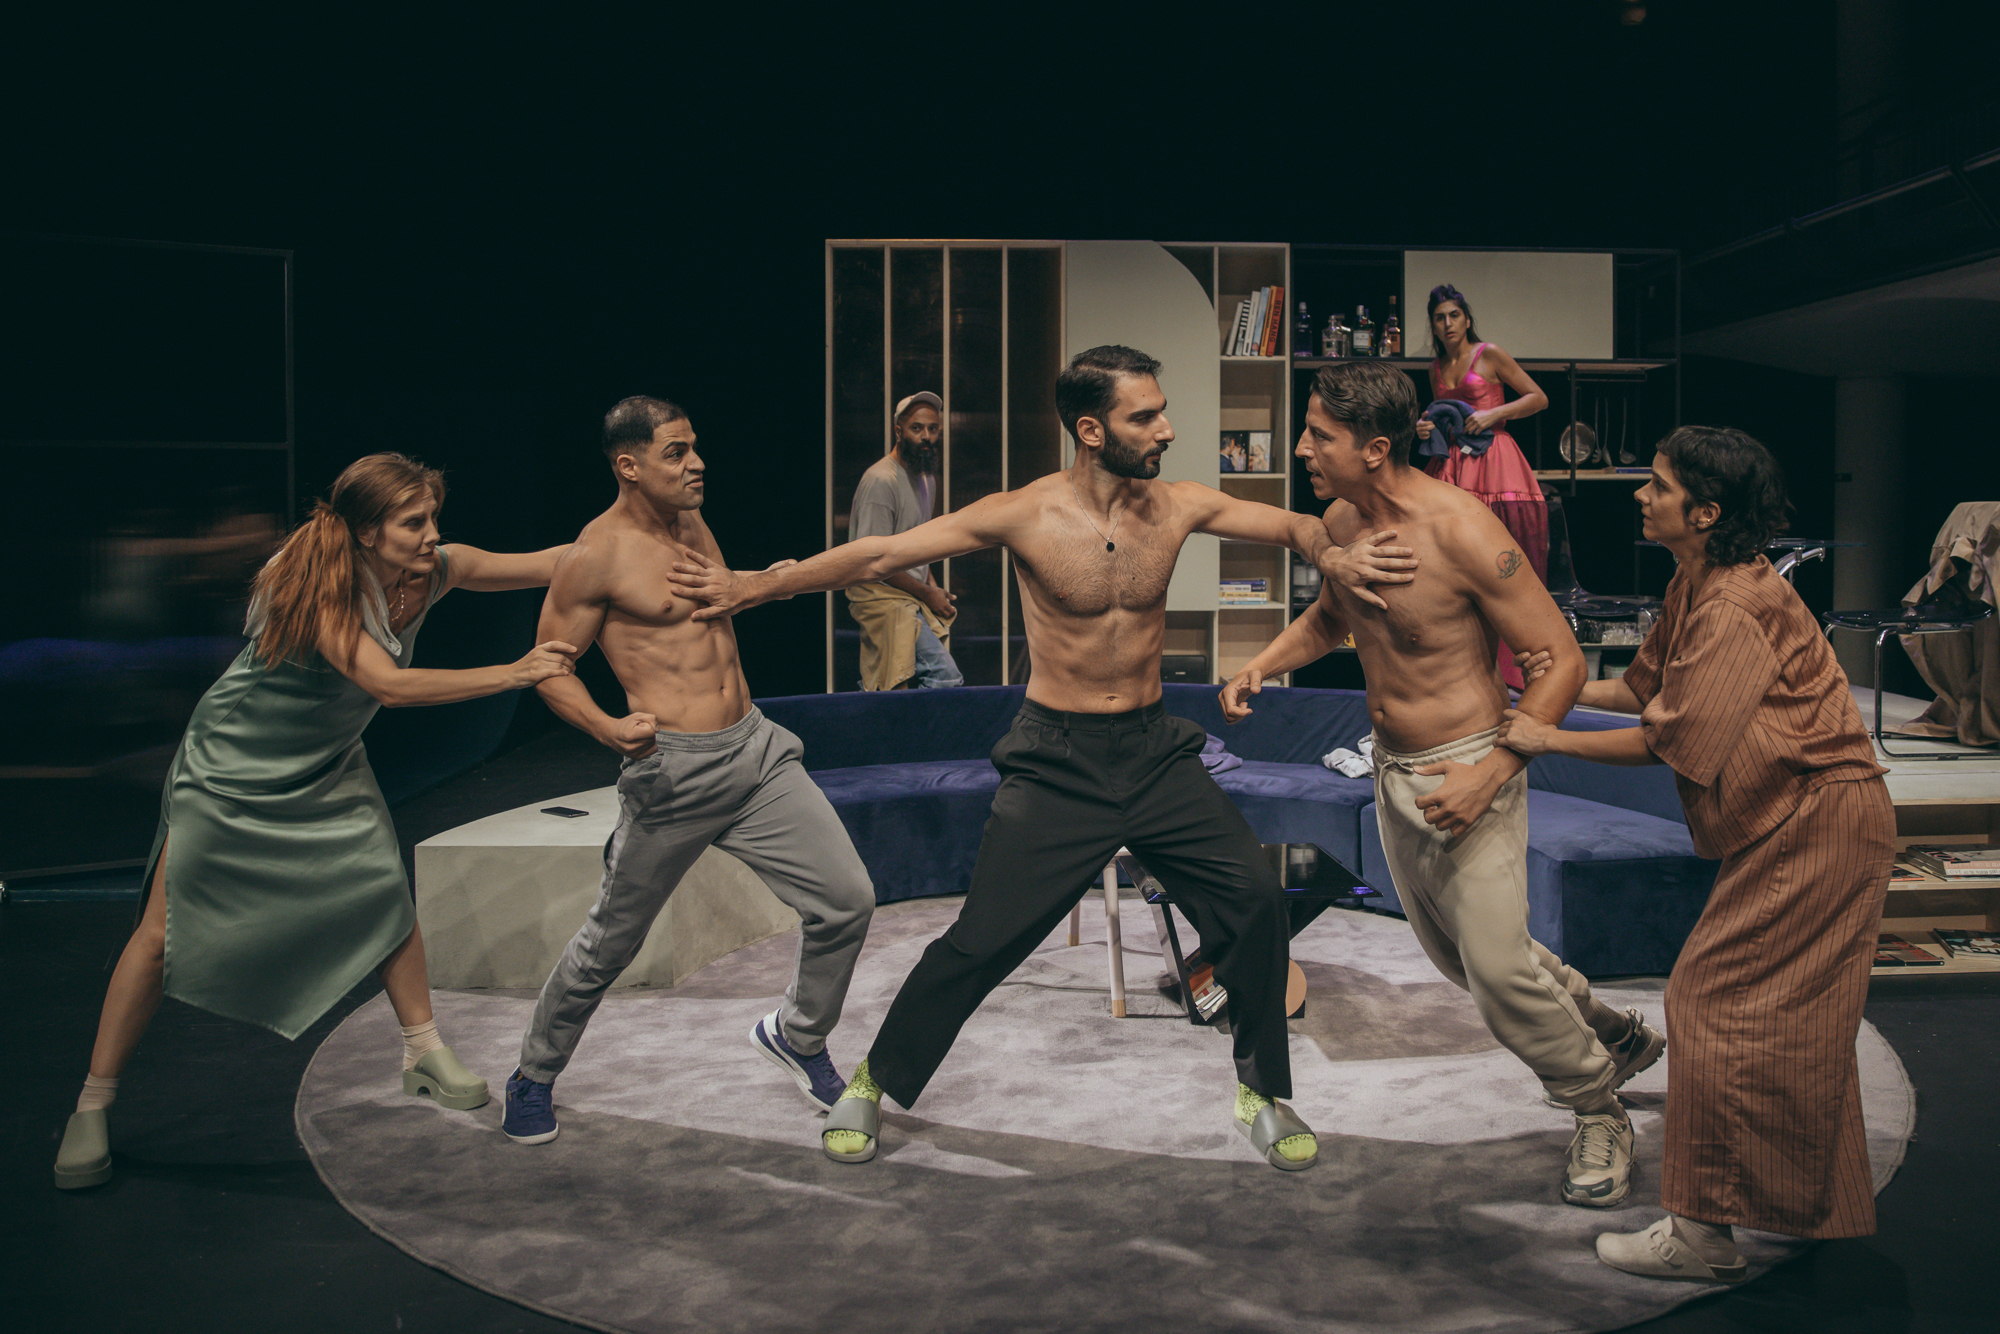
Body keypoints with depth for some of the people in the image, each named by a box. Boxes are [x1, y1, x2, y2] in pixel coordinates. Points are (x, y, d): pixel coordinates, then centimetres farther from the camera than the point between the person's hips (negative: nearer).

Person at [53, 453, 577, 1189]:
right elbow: (388, 684, -42)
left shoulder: (434, 570, -15)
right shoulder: (314, 585, -33)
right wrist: (512, 673, -44)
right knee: (165, 930, -1)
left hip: (327, 768, 5)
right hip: (231, 765, -5)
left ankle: (423, 1053, 17)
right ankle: (92, 1108, 14)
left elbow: (550, 563, -9)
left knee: (388, 894, -2)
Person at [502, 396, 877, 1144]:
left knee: (846, 899, -1)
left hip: (756, 747, 7)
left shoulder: (692, 525, 13)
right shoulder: (597, 554, -10)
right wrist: (606, 726, -20)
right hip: (673, 772, -6)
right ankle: (534, 1076, 34)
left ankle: (796, 1035, 25)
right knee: (610, 943, 8)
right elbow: (550, 666, -6)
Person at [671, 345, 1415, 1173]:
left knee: (1254, 898, -6)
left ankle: (1263, 1091, 17)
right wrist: (751, 588, -9)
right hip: (1056, 761, -3)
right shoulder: (1026, 515, -13)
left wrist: (1328, 555, -15)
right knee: (982, 941, -2)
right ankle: (874, 1083, 22)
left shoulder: (1179, 507, -2)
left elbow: (1290, 526, 9)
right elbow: (879, 555, -10)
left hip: (1155, 749, 4)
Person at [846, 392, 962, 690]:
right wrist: (926, 593, -9)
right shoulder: (881, 480, -13)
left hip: (913, 598, 9)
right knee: (947, 677, -20)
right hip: (883, 598, -9)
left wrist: (932, 585, 11)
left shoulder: (927, 479, 17)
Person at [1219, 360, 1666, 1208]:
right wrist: (1264, 664, 2)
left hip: (1468, 771, -8)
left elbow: (1562, 658, -20)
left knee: (1495, 968, -8)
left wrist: (1491, 775, -27)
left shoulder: (1461, 531, -24)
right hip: (1392, 770, 8)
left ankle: (1599, 1113, 20)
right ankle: (1612, 1034, 41)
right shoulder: (1339, 521, -2)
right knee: (1454, 953, 18)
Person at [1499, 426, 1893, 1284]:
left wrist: (1547, 738, -16)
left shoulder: (1735, 610, -23)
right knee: (1790, 1021, 19)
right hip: (1791, 821, 10)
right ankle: (1824, 1211, 35)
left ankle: (1703, 1234, 3)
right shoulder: (1696, 585, 9)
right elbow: (1646, 685, 15)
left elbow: (1666, 742, -23)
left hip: (1819, 822, -10)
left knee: (1718, 1005, -7)